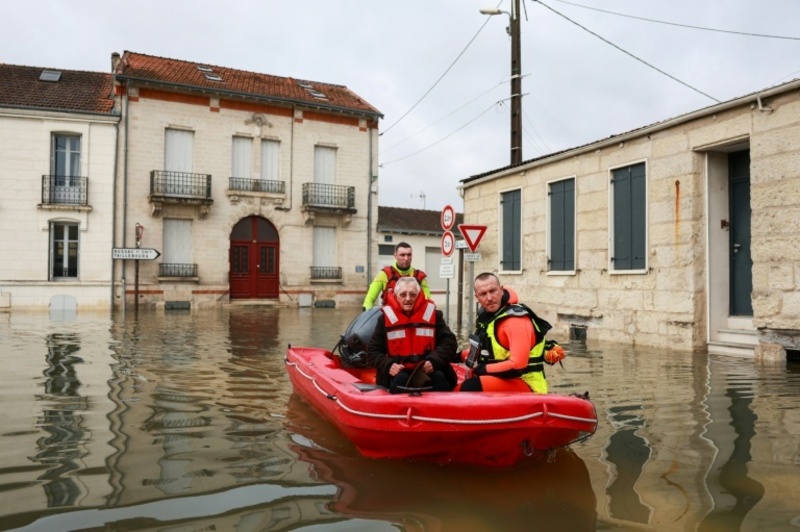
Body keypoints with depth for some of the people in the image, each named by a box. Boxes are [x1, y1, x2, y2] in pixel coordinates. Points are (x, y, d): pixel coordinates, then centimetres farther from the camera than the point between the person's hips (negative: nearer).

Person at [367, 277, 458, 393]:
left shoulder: (432, 314, 2)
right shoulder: (386, 318, 2)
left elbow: (449, 342, 1)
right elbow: (373, 351, 4)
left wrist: (434, 361, -17)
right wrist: (388, 365, -16)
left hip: (429, 369, 1)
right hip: (399, 371, 0)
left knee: (439, 377, -29)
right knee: (401, 379, -32)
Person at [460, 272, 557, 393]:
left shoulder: (516, 319, -17)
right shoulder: (486, 316, 9)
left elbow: (517, 365, -26)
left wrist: (483, 369, -16)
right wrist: (461, 356, 12)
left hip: (524, 384, -9)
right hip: (501, 378, 9)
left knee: (470, 387, -30)